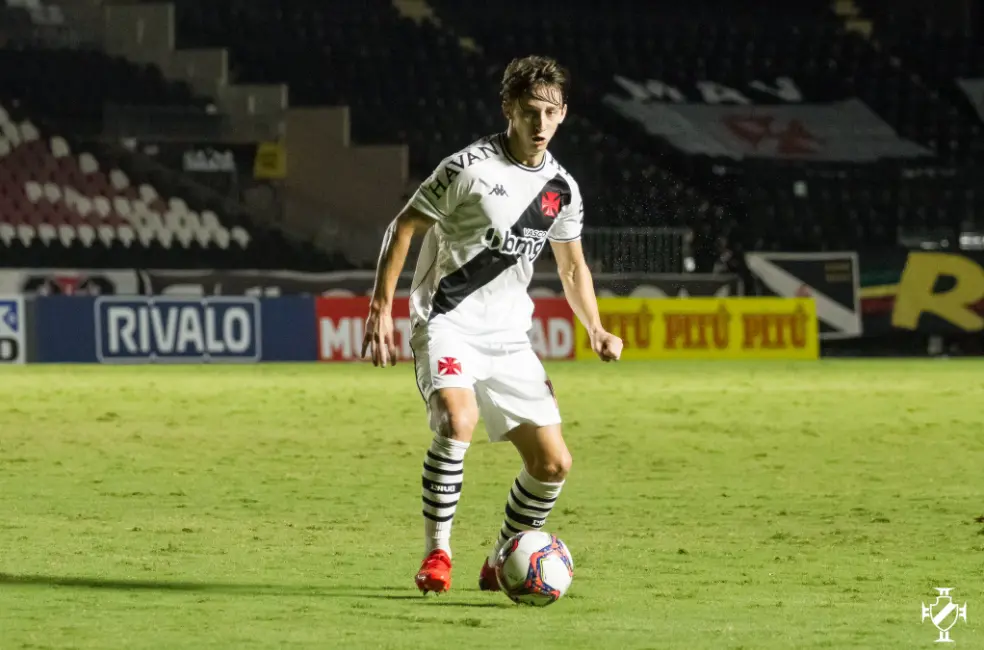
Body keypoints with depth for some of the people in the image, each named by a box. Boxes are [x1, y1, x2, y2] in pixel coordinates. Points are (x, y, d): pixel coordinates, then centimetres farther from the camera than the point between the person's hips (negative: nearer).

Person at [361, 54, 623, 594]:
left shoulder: (562, 189, 7)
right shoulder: (469, 167, -10)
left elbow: (572, 269, 21)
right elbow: (403, 228, -3)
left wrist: (596, 331, 5)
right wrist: (381, 309, -10)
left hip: (508, 337, 6)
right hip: (447, 323, -6)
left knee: (553, 465, 0)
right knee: (456, 419, -34)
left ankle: (501, 564, 22)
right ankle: (436, 554, -22)